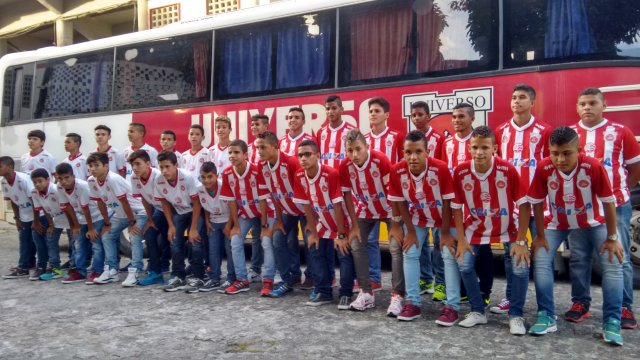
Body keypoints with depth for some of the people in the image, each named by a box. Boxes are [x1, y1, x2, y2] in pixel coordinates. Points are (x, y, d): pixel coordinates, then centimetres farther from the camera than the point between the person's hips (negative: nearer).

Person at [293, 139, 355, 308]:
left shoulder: (331, 174, -29)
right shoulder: (299, 176, -14)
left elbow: (337, 206, -25)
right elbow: (307, 206, -6)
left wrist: (341, 235, -21)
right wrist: (313, 232, -3)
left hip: (342, 223, -5)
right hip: (323, 224, 5)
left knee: (345, 255, -9)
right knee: (316, 253, 5)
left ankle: (346, 294, 6)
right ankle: (323, 291, 19)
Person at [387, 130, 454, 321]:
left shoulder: (440, 169, -32)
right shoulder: (397, 171, -24)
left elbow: (447, 203, -22)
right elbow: (400, 202, -12)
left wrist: (445, 233, -17)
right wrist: (410, 231, -8)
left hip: (443, 218, -2)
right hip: (416, 218, 3)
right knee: (410, 254, -1)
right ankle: (413, 303, 8)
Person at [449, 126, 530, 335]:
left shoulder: (508, 170, -22)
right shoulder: (460, 172, -17)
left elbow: (524, 205, -16)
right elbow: (457, 207, -6)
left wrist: (520, 241, -18)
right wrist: (461, 239, -10)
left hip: (507, 229, -1)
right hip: (475, 228, 2)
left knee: (520, 268, -16)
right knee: (464, 265, -9)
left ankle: (516, 316, 7)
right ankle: (478, 311, 14)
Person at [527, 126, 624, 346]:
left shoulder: (593, 167, -29)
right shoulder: (544, 168, -26)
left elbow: (608, 202, -17)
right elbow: (537, 203, -13)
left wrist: (612, 238, -12)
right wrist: (540, 236, -9)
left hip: (592, 223, 0)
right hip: (556, 224, 1)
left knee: (613, 264, -13)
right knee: (541, 260, -13)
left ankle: (611, 323, 0)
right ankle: (546, 317, 1)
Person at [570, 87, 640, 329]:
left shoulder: (620, 132, 2)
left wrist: (620, 190, 2)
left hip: (615, 205, -1)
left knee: (620, 258, 4)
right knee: (579, 257, 8)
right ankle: (580, 303, 18)